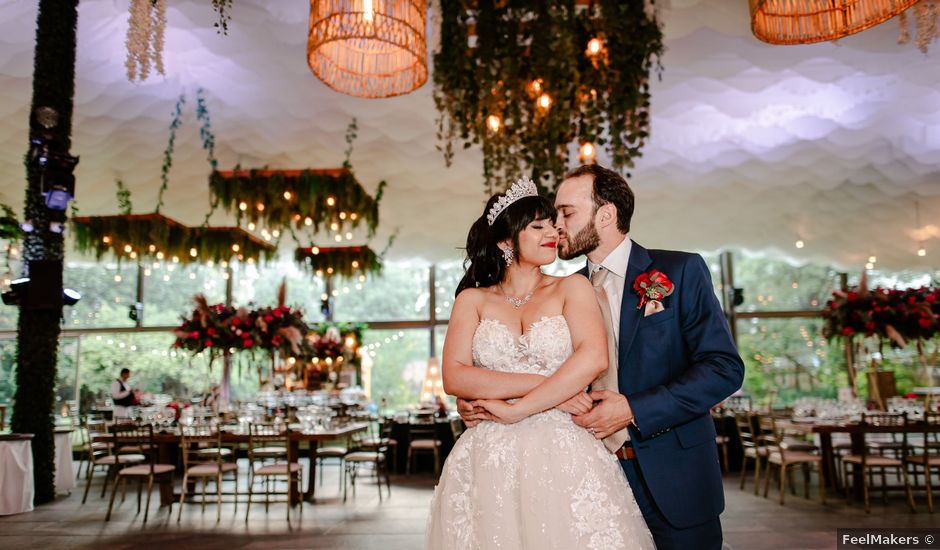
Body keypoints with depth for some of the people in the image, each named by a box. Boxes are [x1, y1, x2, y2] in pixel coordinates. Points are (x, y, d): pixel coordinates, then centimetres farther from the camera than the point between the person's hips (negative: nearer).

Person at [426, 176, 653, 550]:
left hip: (565, 458, 0)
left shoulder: (571, 288, 6)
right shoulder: (473, 300, 8)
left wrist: (515, 410, -13)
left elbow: (594, 358, -11)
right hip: (489, 461, 1)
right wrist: (545, 384, -11)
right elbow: (454, 377, -5)